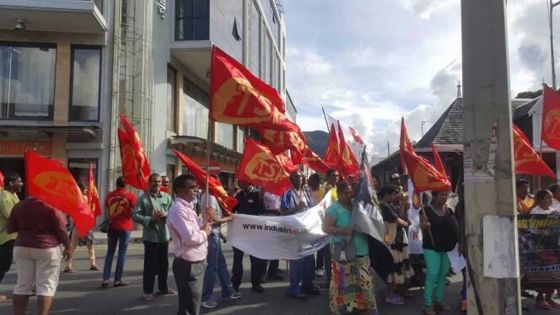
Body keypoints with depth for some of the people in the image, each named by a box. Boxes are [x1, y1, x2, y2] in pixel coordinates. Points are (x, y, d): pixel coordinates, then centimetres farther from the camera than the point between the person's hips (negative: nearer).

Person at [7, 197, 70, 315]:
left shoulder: (19, 206, 5)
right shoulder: (51, 206, -9)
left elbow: (10, 229, 9)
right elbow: (61, 230, -10)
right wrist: (67, 246, 0)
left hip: (22, 248, 5)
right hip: (48, 248, -5)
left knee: (22, 285, 11)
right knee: (46, 285, 1)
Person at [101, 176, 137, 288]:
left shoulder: (109, 195, 1)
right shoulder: (130, 196, -8)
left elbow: (107, 210, 12)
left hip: (112, 226, 3)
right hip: (125, 227, -3)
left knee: (110, 252, 11)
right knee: (122, 253, 5)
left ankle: (105, 279, 7)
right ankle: (118, 279, 7)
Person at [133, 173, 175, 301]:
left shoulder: (167, 197, 5)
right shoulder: (143, 198, -6)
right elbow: (135, 215, -11)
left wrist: (166, 214, -15)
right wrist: (150, 219, -22)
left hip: (164, 235, 4)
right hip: (150, 236, -4)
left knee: (164, 263, 15)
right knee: (150, 265, 2)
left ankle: (163, 287, 30)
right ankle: (148, 291, 14)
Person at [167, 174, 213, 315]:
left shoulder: (189, 208, 12)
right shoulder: (178, 209, -18)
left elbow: (198, 228, 19)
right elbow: (191, 237, -28)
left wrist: (208, 220, 2)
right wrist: (204, 232, -10)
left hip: (197, 262, 10)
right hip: (188, 265, -10)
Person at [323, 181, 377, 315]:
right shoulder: (334, 208, -10)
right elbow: (326, 227, -18)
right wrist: (345, 231, -24)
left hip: (361, 251, 6)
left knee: (364, 282, 12)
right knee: (343, 283, 1)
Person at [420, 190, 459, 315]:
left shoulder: (449, 211, 7)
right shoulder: (426, 210, -8)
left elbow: (456, 227, 16)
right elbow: (423, 229, -6)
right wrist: (424, 226, -28)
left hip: (447, 248, 5)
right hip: (431, 248, -5)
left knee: (443, 274, 11)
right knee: (432, 274, -9)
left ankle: (439, 300, 24)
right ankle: (428, 304, -3)